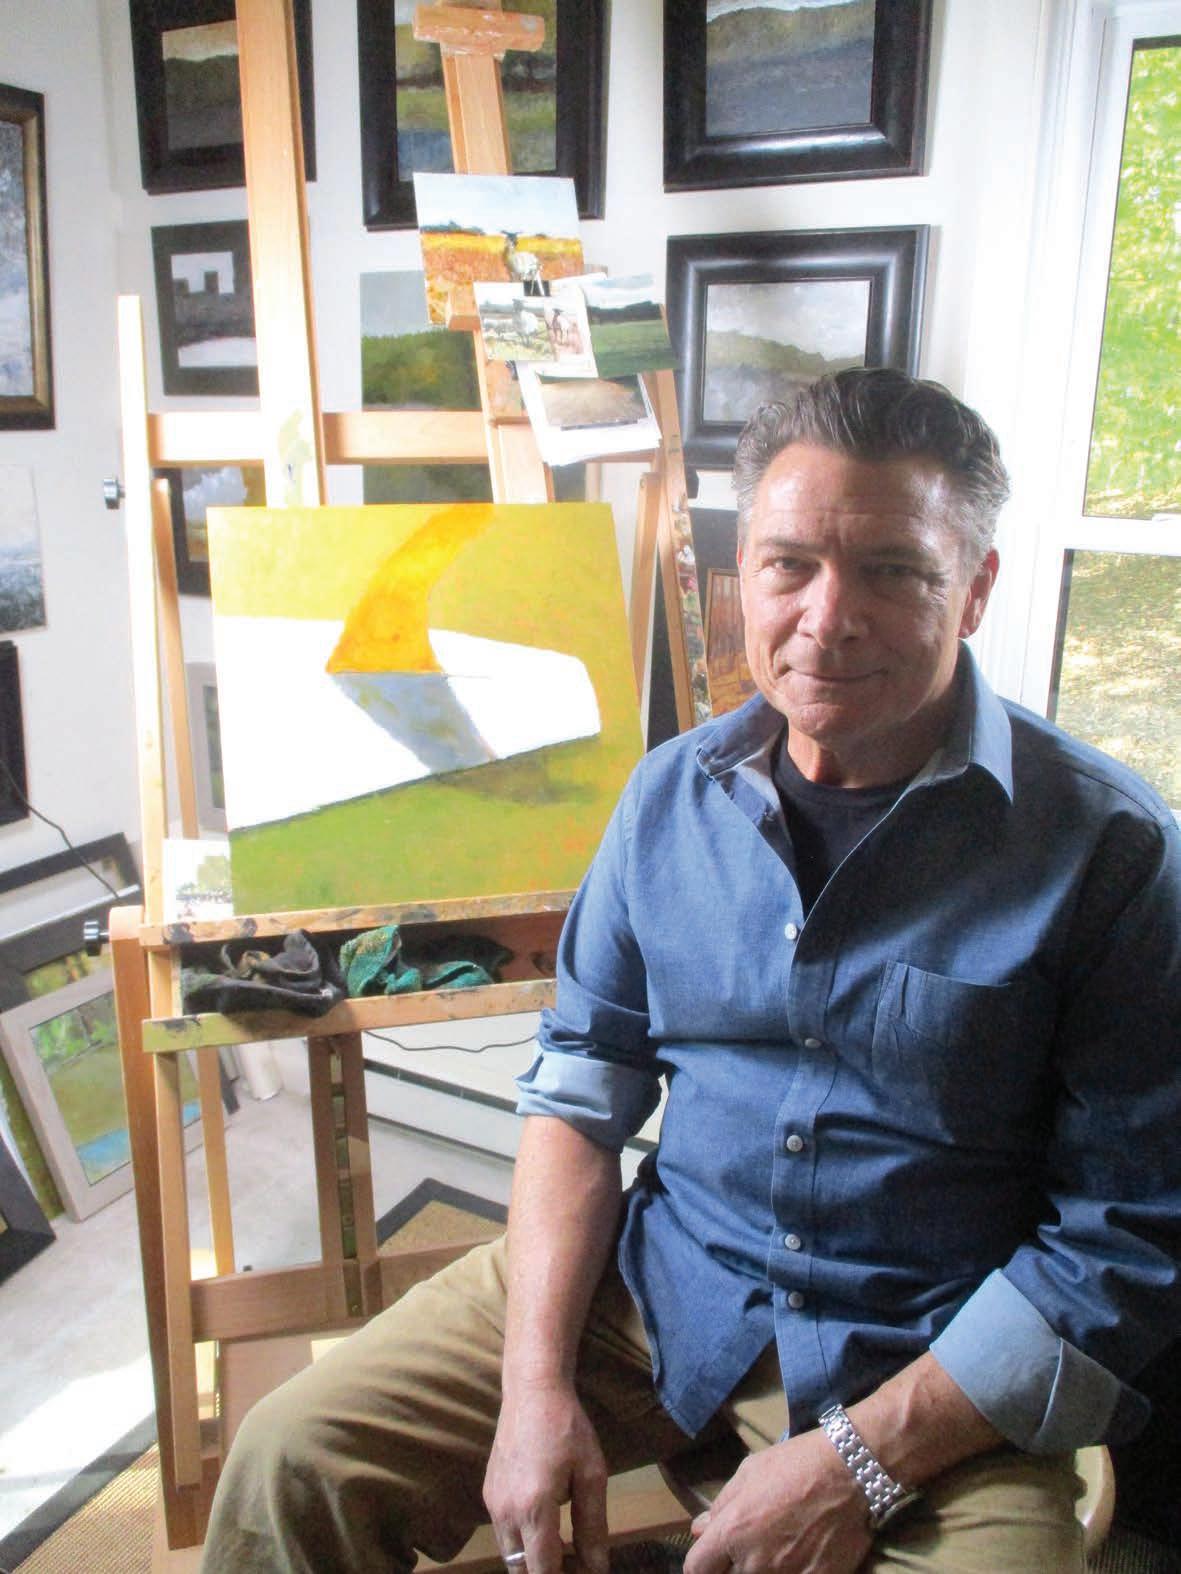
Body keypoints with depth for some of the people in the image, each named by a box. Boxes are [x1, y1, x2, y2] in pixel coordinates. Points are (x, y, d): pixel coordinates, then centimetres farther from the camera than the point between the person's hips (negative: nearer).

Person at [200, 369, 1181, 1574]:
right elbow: (581, 1090, 3)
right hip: (654, 1282, 2)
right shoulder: (674, 792, 0)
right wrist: (538, 1387, -6)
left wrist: (857, 1464, -15)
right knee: (293, 1461, -6)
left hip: (931, 1372, -1)